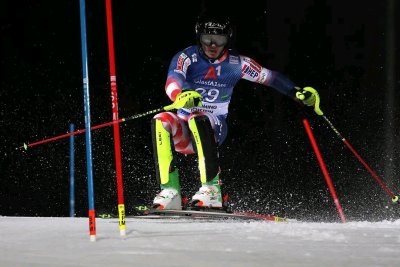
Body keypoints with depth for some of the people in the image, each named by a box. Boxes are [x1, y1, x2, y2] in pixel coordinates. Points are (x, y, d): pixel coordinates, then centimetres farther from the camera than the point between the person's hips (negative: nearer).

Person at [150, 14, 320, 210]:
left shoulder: (236, 63, -1)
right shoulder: (186, 58, -7)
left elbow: (269, 77, 6)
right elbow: (172, 82, -26)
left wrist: (299, 93, -9)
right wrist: (181, 96, -50)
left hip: (213, 128, -1)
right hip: (184, 129, 1)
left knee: (197, 120, -36)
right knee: (160, 122, -31)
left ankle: (212, 189, -38)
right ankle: (170, 191, -33)